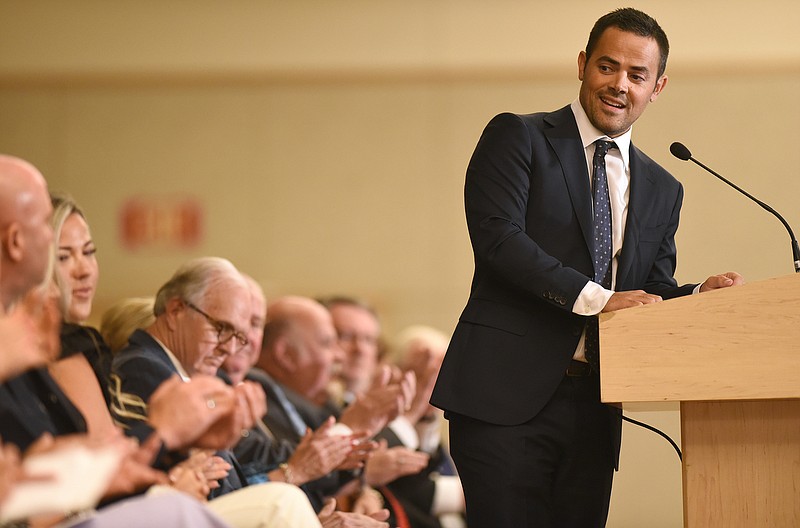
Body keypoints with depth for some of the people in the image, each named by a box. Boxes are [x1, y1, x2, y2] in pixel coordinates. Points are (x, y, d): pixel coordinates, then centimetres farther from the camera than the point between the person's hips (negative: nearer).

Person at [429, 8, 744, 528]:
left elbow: (652, 296, 17)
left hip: (592, 407, 5)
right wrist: (596, 298, -19)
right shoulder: (517, 137, 2)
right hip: (507, 396, -5)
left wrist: (701, 294, -6)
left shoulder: (662, 190, 18)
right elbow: (498, 235, -12)